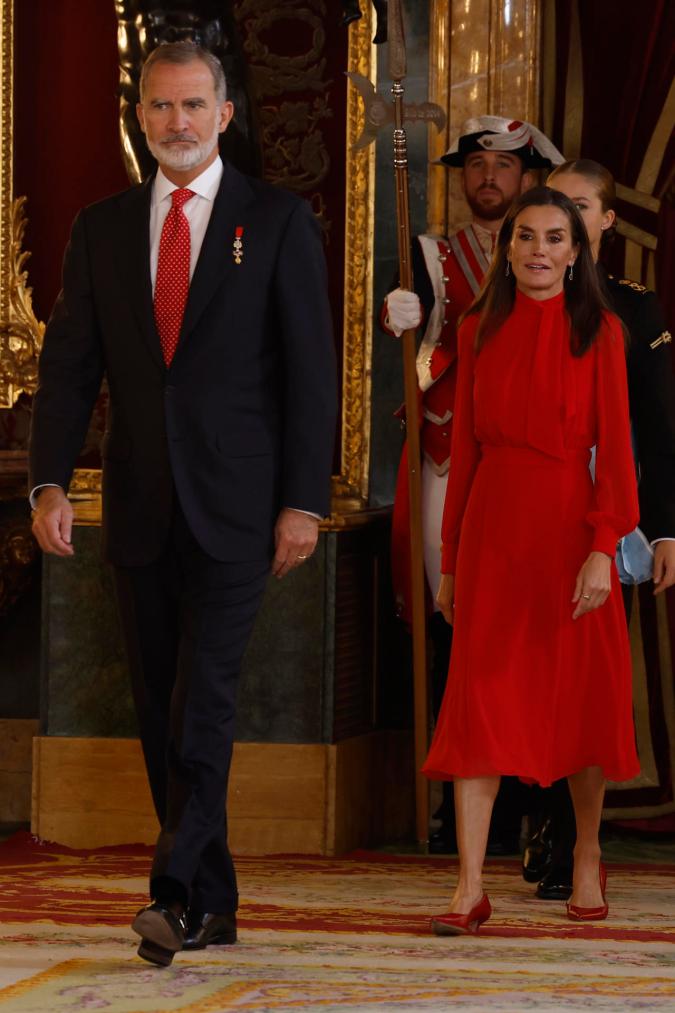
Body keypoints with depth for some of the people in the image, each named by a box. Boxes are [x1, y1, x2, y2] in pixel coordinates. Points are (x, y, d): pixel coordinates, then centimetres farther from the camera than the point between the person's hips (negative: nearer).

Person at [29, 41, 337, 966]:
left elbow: (310, 369, -1)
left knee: (204, 698, -14)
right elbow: (69, 360, 5)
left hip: (235, 507, -4)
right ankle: (210, 906, 15)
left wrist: (304, 501, -8)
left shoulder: (278, 222, 1)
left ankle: (175, 886, -16)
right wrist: (50, 481, -8)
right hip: (141, 509, 4)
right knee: (160, 709, 6)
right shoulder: (102, 228, 10)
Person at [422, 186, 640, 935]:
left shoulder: (598, 332, 0)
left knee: (582, 695, 6)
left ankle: (587, 860, 25)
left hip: (568, 525, -2)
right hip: (492, 528, 2)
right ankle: (469, 888, -9)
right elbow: (464, 446, 11)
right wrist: (450, 557, 11)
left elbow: (614, 444, -6)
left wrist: (603, 547, -16)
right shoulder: (479, 332, 8)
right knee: (479, 698, -5)